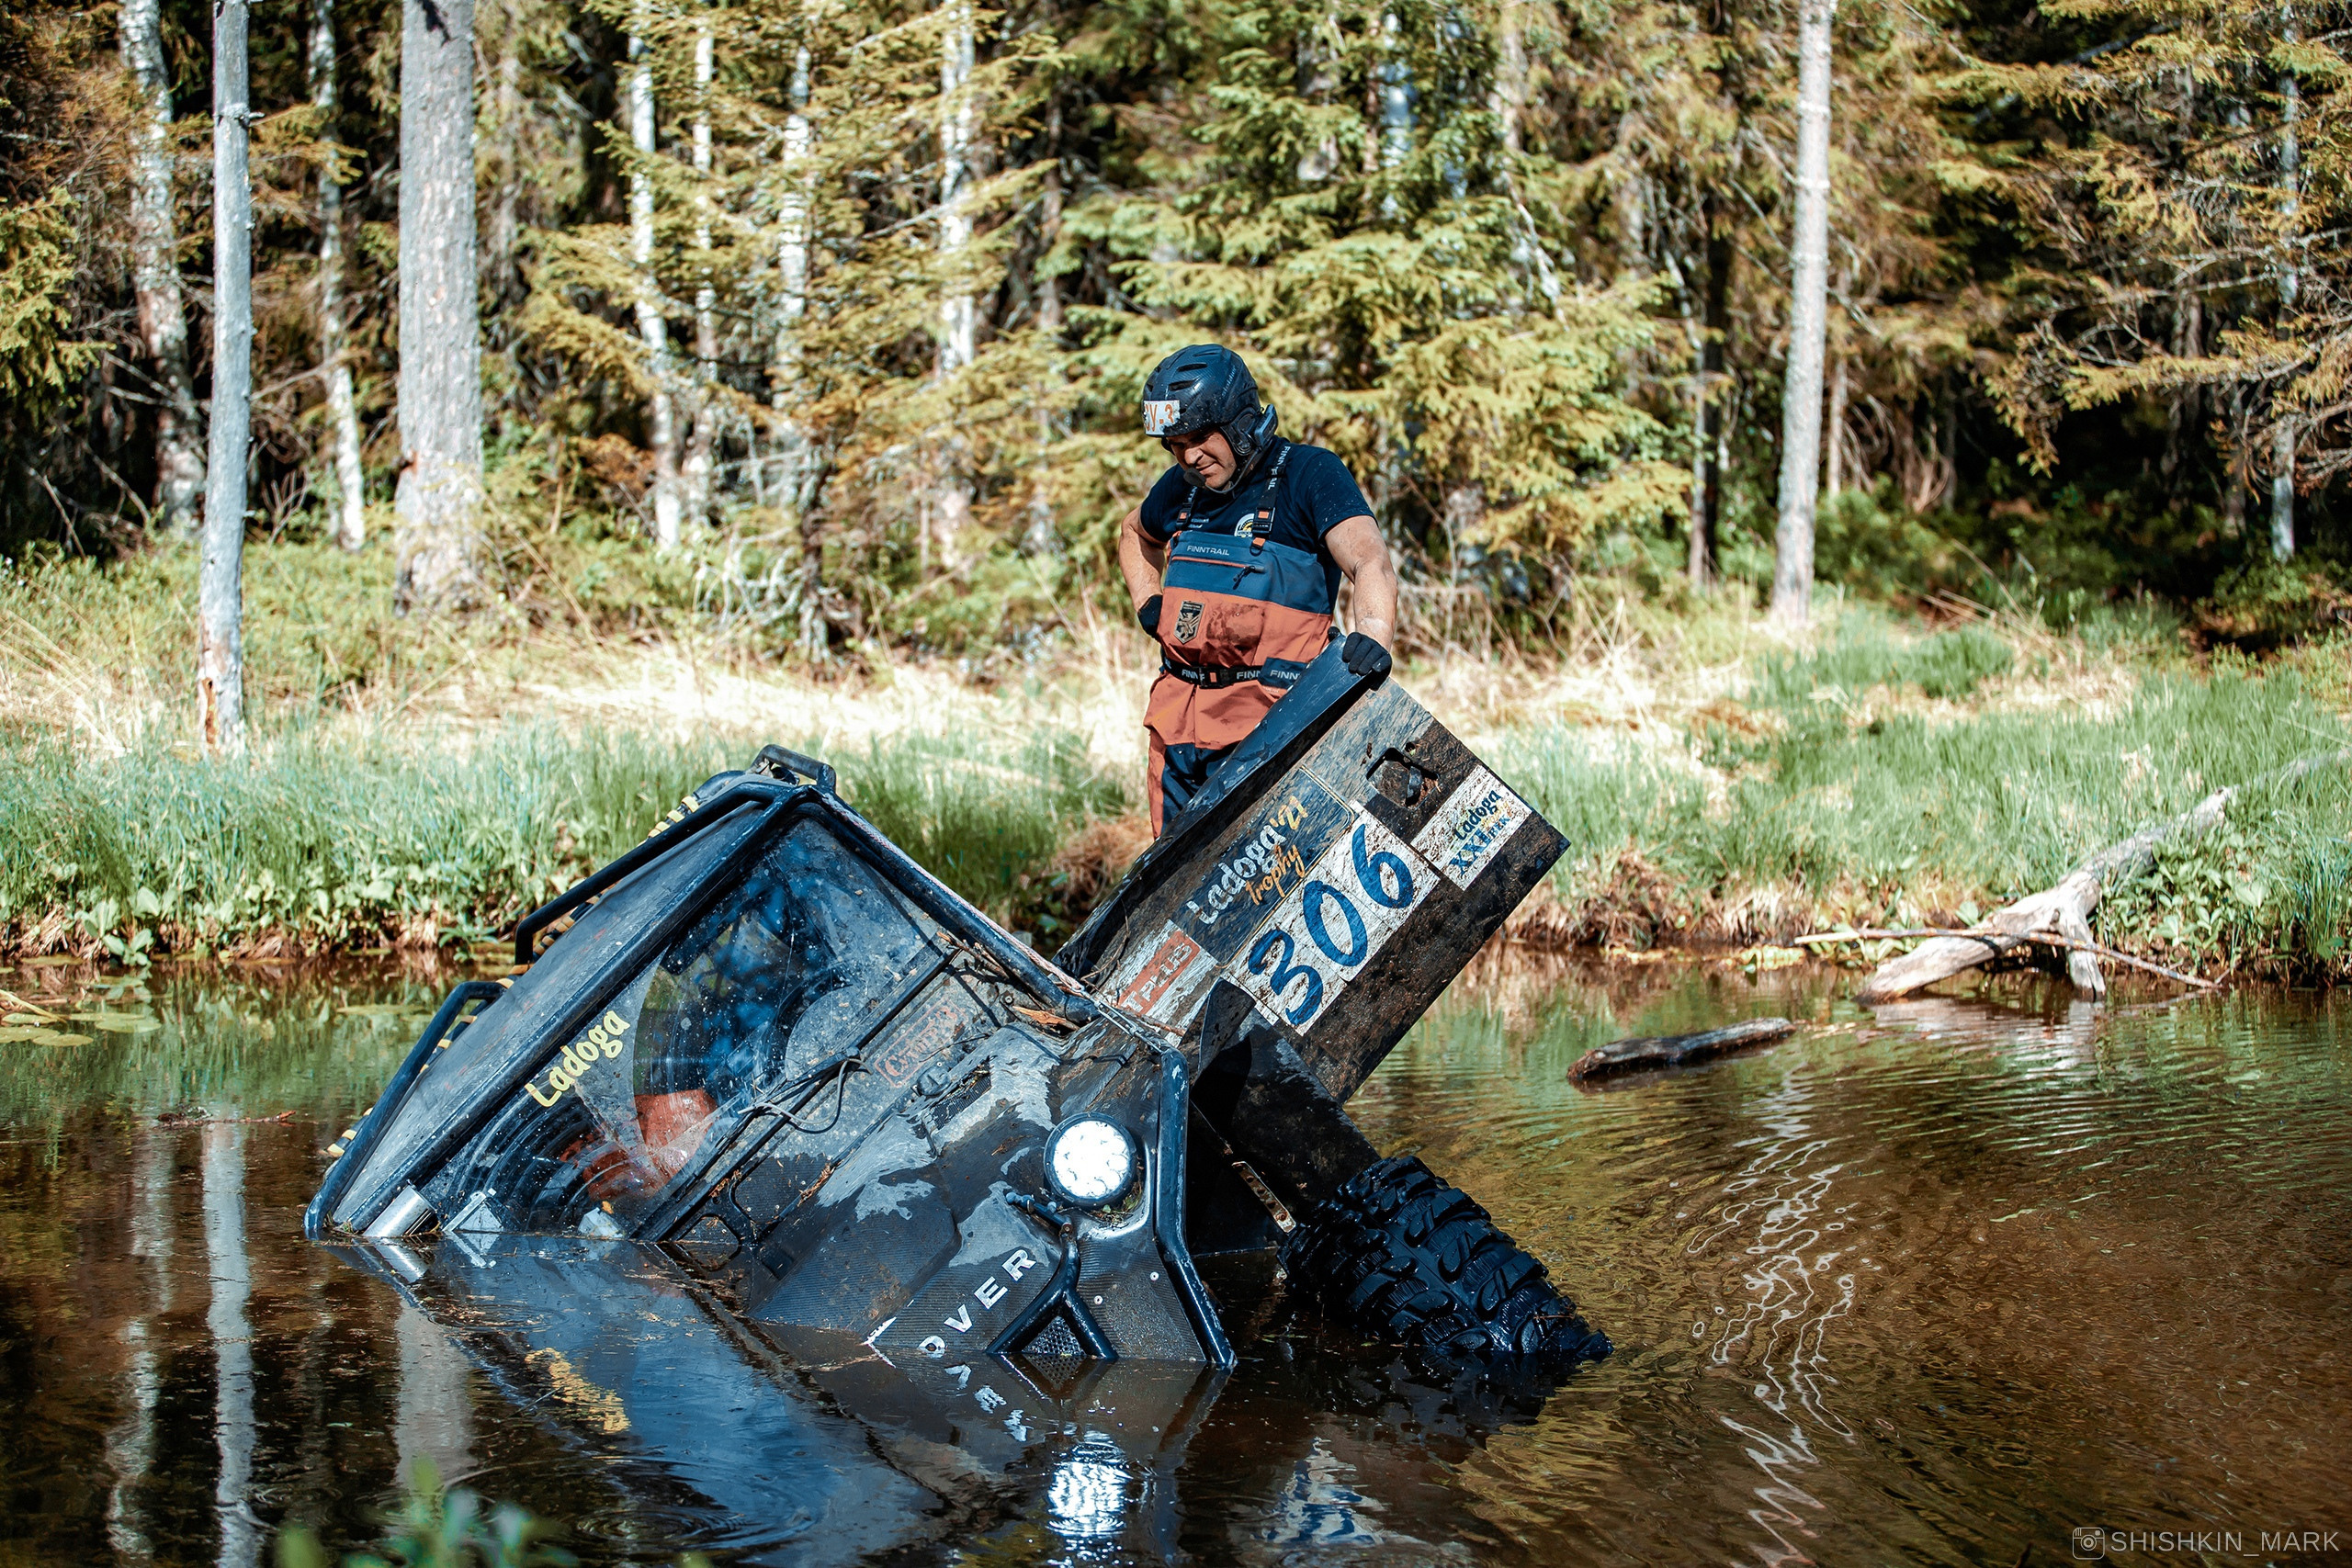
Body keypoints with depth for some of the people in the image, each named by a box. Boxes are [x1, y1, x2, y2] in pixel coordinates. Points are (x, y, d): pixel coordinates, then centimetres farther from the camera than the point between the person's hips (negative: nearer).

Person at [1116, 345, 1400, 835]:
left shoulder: (1310, 474, -7)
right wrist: (1149, 606, 18)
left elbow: (1370, 562, -22)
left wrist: (1373, 634, -42)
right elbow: (1135, 533, 36)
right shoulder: (1181, 489, 12)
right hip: (1180, 722, 6)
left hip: (1270, 722, -6)